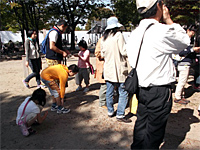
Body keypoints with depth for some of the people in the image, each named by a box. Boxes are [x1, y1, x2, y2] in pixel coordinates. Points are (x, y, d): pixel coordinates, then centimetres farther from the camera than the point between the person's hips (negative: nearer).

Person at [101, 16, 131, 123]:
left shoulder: (104, 38, 8)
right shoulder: (118, 35, -9)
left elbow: (102, 55, 13)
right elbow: (124, 52, -13)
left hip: (108, 68, 7)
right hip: (118, 69, -6)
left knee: (109, 91, 14)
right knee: (123, 92, 1)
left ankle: (110, 111, 25)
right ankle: (120, 115, 2)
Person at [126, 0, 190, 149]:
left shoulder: (134, 34, 4)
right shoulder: (162, 31, -19)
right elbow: (185, 41, -1)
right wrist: (169, 20, 3)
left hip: (141, 89, 8)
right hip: (159, 92, -7)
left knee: (141, 125, 21)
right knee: (154, 133, 9)